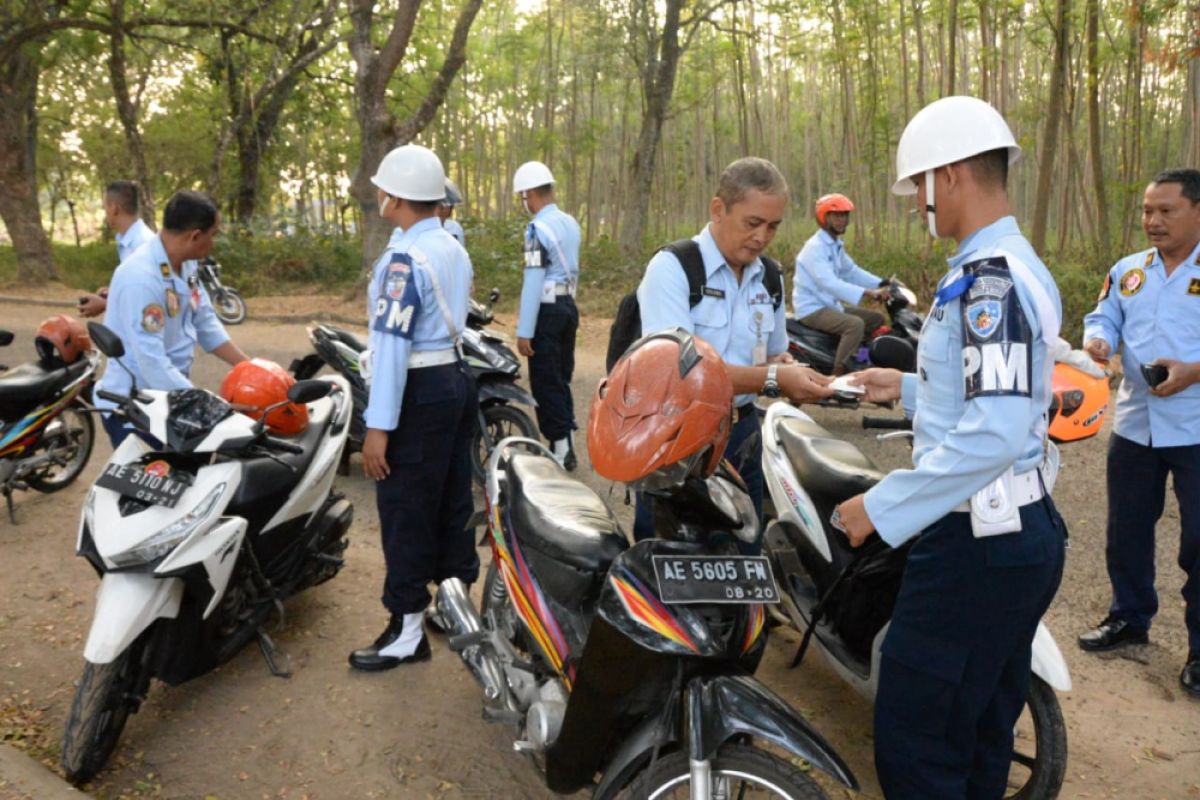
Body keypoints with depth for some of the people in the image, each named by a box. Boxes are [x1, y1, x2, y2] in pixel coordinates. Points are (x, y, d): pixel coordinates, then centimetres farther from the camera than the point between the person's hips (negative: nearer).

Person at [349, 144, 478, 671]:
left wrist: (378, 426, -22)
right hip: (457, 381, 9)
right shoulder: (454, 249, 12)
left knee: (405, 512, -1)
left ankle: (406, 632, 9)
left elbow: (392, 343, -22)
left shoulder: (404, 257, -17)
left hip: (419, 392, -9)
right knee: (452, 502, 16)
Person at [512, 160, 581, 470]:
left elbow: (534, 282, -18)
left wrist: (524, 331, -17)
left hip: (548, 310, -8)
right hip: (569, 305, 8)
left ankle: (559, 449, 2)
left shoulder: (539, 228, -14)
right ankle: (566, 446, 21)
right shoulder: (570, 223, 11)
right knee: (561, 380, 15)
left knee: (546, 384, -1)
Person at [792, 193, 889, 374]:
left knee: (877, 318, 11)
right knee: (856, 324, -30)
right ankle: (837, 374, -27)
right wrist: (868, 293, -38)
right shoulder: (815, 247, -19)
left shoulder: (836, 245, 13)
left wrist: (882, 284, 0)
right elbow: (829, 283, -31)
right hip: (812, 308, -10)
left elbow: (851, 271, 14)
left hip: (831, 304, 10)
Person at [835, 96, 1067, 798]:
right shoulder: (1025, 267, 13)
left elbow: (994, 433, -29)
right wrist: (908, 389, 22)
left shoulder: (987, 278, -19)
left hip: (976, 542, -11)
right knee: (980, 737, 22)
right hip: (1029, 530, 11)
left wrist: (884, 509, -23)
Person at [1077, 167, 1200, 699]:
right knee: (1127, 530, 16)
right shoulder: (1127, 271, 11)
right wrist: (1096, 340, -12)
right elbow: (1104, 318, 11)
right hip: (1135, 425, 5)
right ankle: (1130, 617, 35)